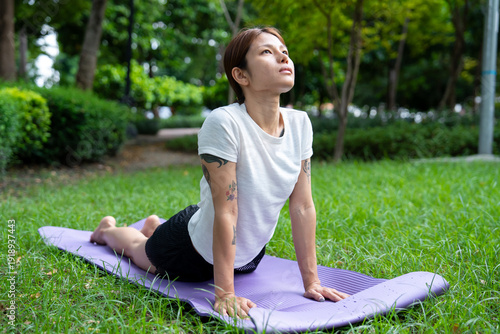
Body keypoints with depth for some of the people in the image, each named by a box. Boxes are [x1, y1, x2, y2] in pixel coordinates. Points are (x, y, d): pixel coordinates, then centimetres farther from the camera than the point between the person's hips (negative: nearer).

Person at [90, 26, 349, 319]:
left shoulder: (300, 123, -16)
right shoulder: (224, 123, -33)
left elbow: (303, 206, -13)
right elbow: (226, 212, -32)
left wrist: (311, 281, -11)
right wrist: (225, 294, -29)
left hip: (249, 256, 6)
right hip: (197, 254, -6)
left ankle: (155, 226, 59)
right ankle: (108, 229, 55)